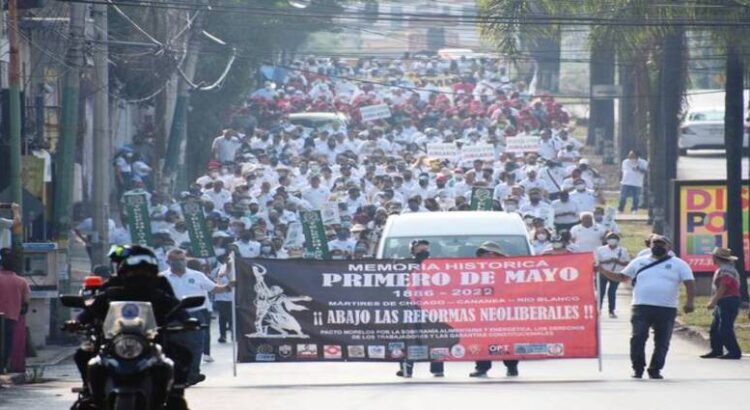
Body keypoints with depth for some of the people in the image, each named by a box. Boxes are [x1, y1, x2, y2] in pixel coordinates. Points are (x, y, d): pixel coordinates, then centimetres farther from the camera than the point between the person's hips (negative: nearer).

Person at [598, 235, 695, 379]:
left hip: (667, 309, -1)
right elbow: (622, 277, 22)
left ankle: (655, 370, 12)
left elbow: (689, 282, 1)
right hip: (642, 307, 1)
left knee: (662, 342, 1)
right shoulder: (639, 262, 16)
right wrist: (603, 270, 11)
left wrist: (689, 301, -14)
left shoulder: (678, 264, 8)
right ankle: (638, 369, 0)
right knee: (638, 338, -10)